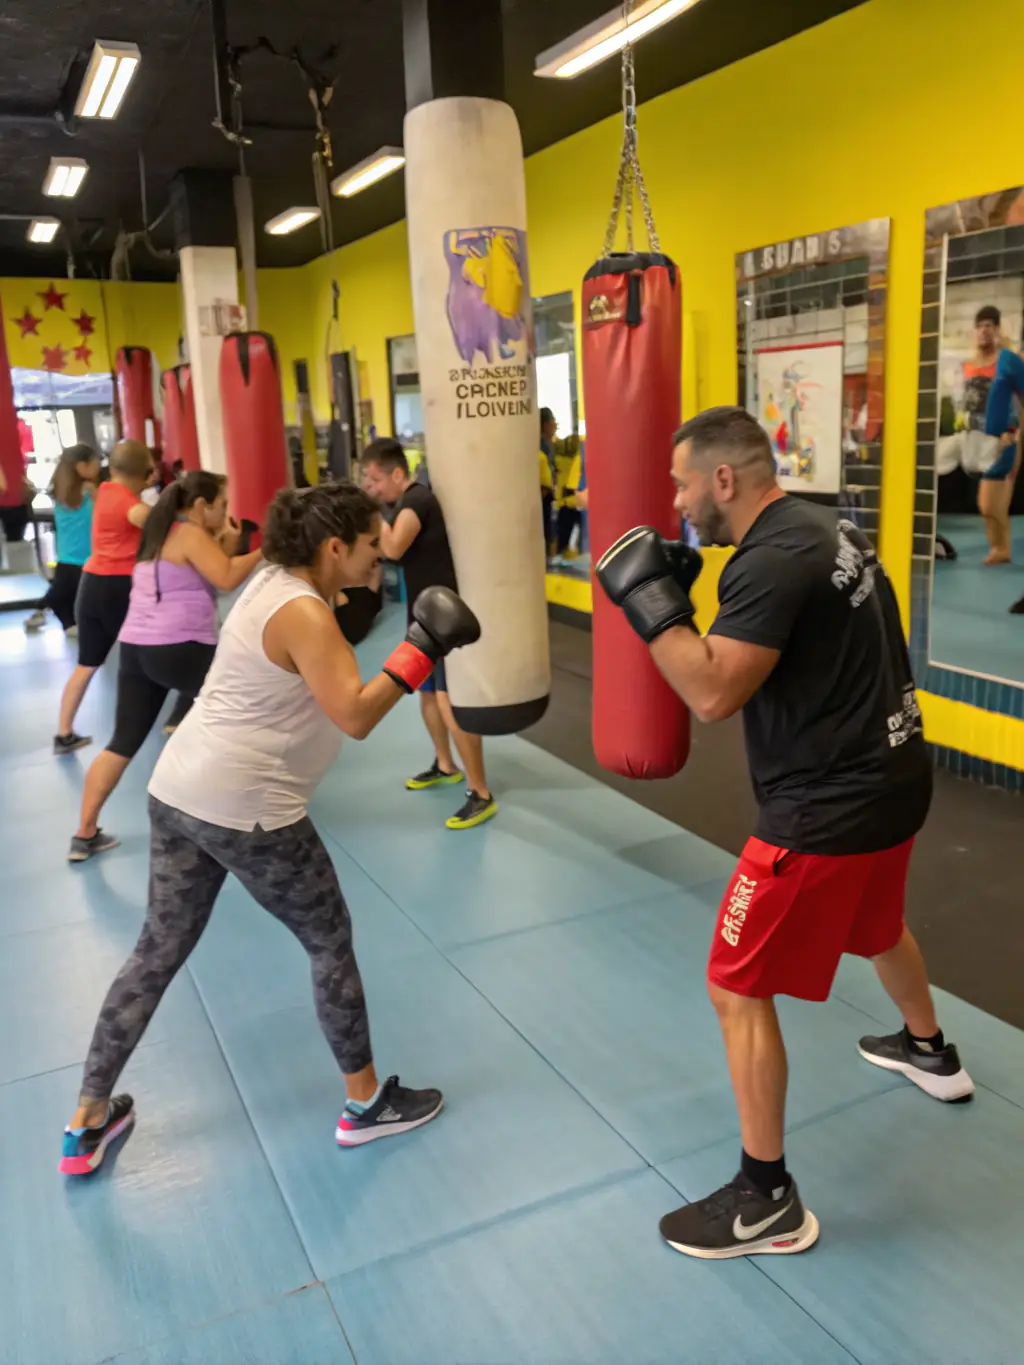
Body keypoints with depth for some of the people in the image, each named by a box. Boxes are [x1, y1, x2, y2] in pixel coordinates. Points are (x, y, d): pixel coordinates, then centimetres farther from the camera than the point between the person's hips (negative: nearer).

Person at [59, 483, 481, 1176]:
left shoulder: (273, 579, 9)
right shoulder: (305, 615, -18)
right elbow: (356, 716, -24)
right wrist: (419, 651, -19)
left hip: (181, 789, 9)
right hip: (246, 808, -9)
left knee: (158, 953, 18)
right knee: (331, 943, 9)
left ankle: (88, 1123, 30)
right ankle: (367, 1103, 25)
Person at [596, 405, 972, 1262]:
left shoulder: (774, 561, -23)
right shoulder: (824, 531, 8)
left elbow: (714, 694, -28)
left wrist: (648, 599, -19)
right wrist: (686, 595, 7)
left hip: (830, 807, -10)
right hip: (890, 779, 10)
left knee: (738, 991, 0)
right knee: (876, 927, 35)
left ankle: (767, 1202, 13)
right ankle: (931, 1053, 61)